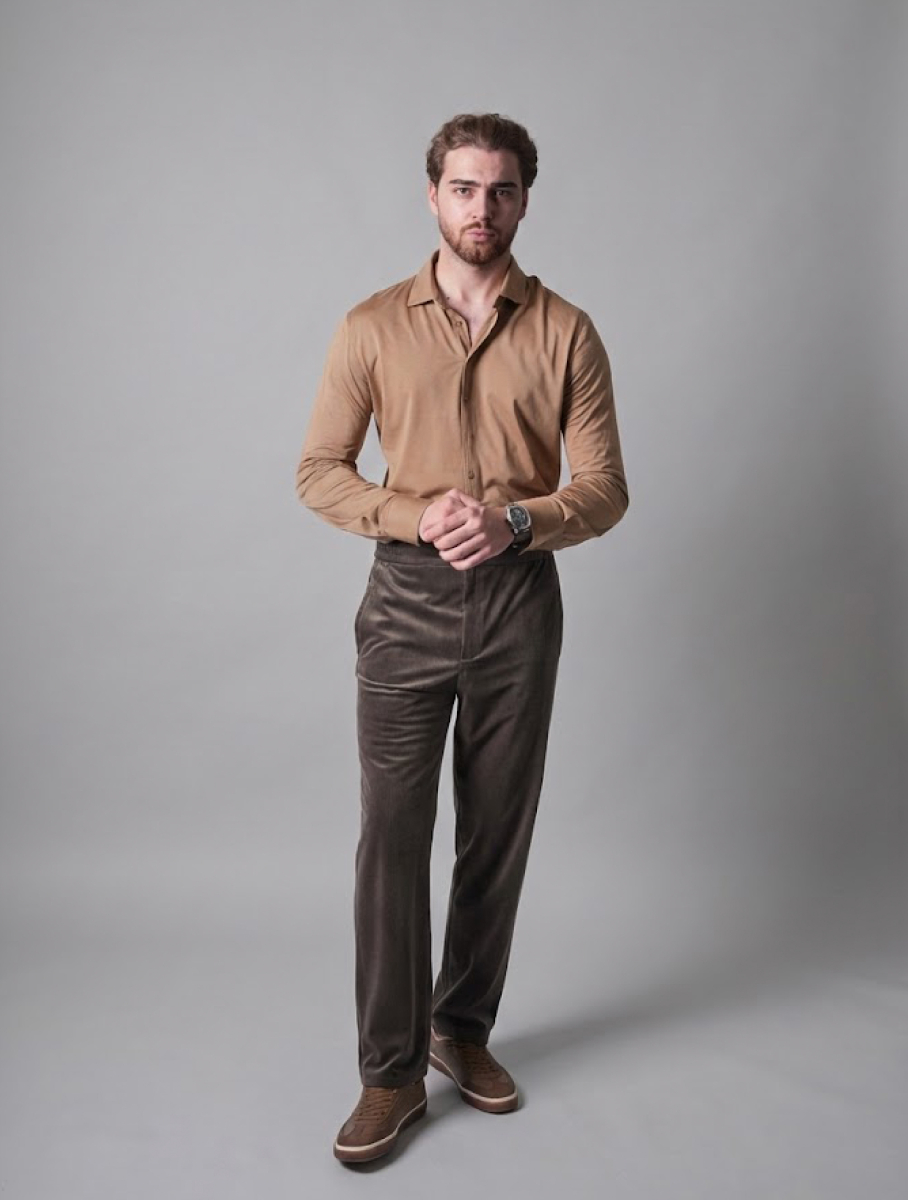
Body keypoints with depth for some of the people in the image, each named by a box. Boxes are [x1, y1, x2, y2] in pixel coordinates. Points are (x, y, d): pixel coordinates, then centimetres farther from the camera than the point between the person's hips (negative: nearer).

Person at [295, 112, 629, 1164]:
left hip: (520, 603, 1)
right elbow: (318, 473, 1)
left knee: (498, 833, 10)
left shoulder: (565, 332, 2)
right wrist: (417, 515, -16)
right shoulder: (373, 327, 2)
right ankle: (391, 1071, 14)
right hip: (408, 601, -1)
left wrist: (520, 521, -20)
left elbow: (605, 490, 0)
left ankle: (463, 1030, 31)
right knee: (391, 834, -1)